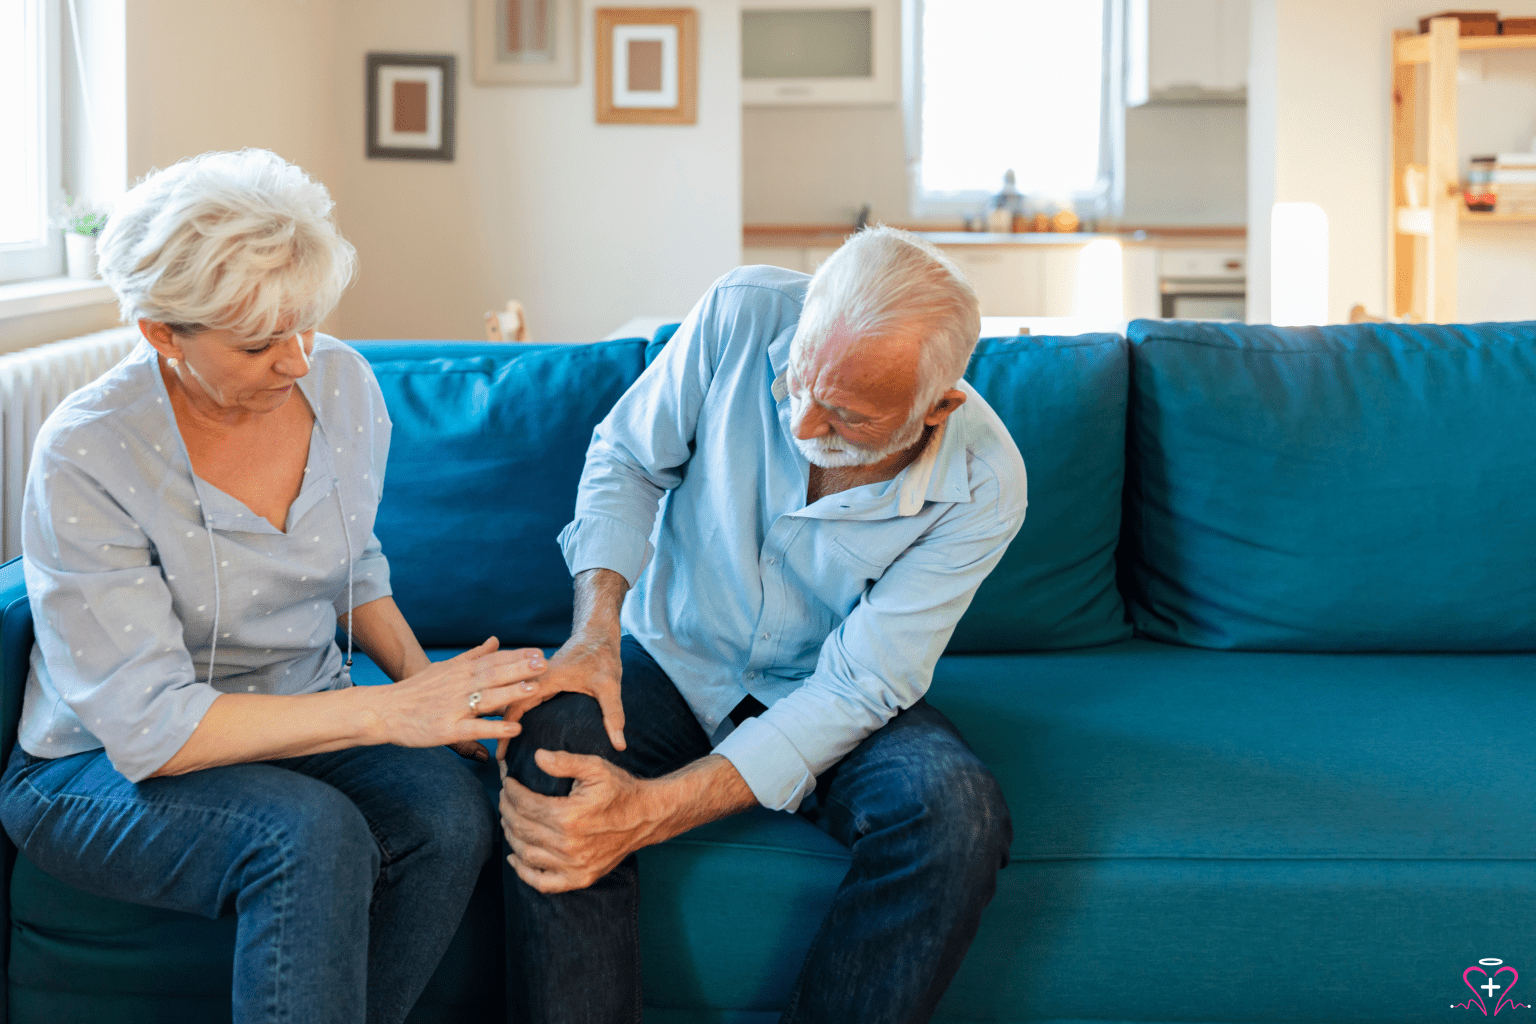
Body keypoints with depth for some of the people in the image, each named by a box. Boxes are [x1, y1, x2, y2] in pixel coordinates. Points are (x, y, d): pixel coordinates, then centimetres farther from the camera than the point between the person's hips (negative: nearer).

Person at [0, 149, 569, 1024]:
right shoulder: (85, 460, -22)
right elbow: (148, 729, -24)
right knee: (313, 838, -35)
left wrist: (427, 680, -6)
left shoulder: (343, 384, -4)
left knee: (452, 812, -26)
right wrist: (392, 711, -30)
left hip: (304, 722, 5)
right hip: (103, 771, -5)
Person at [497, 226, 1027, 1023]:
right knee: (549, 757, -32)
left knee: (958, 813, -31)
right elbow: (627, 458, -4)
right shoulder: (743, 316, -21)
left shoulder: (983, 486, -24)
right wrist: (595, 629, -22)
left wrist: (652, 813, -35)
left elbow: (856, 687, -24)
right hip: (673, 659, 1)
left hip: (827, 703, 0)